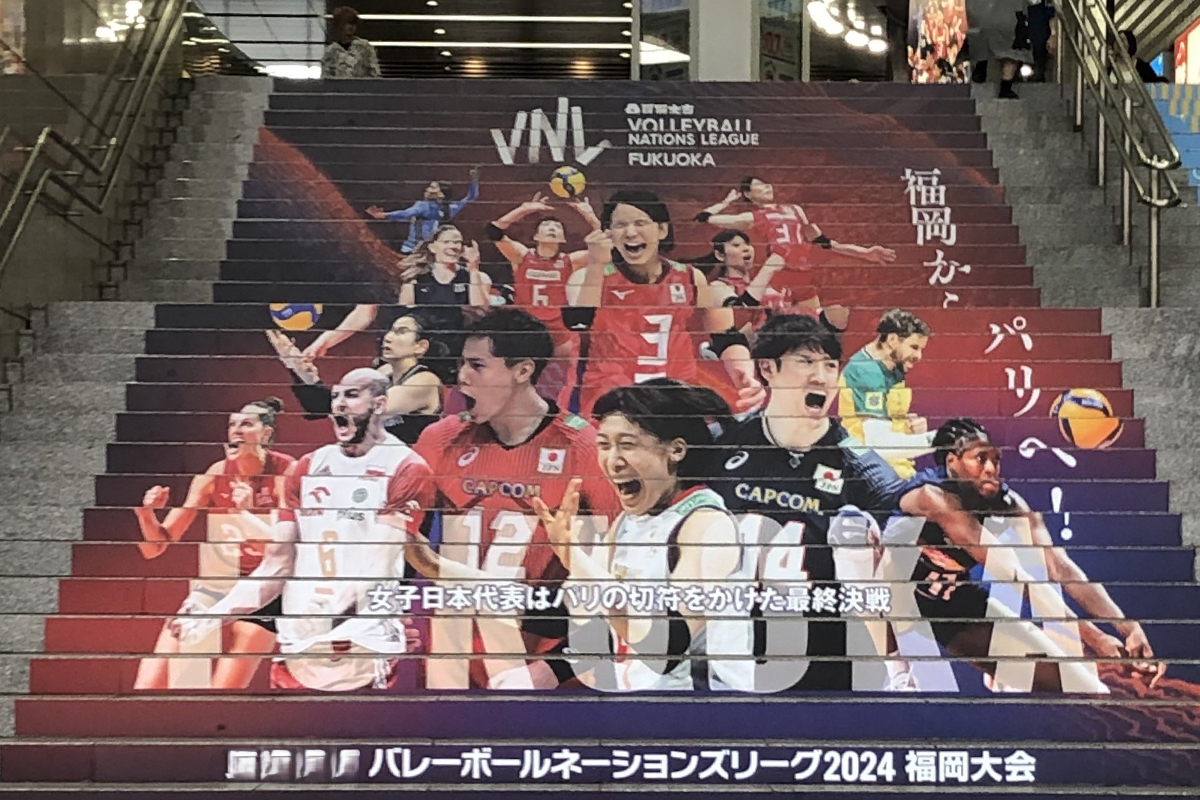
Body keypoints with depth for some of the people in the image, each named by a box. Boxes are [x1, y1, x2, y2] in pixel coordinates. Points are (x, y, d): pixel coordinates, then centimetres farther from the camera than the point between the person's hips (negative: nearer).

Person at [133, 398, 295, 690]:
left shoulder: (286, 472, -12)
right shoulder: (216, 474, -4)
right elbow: (155, 547, -3)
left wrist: (248, 512, -31)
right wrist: (147, 515, -23)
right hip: (215, 582, 3)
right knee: (149, 684, -8)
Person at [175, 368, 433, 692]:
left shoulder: (407, 469, -3)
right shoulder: (306, 469, 15)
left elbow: (376, 566, -13)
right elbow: (277, 566, 12)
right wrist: (214, 613, -1)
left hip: (367, 648, -5)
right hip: (298, 647, 5)